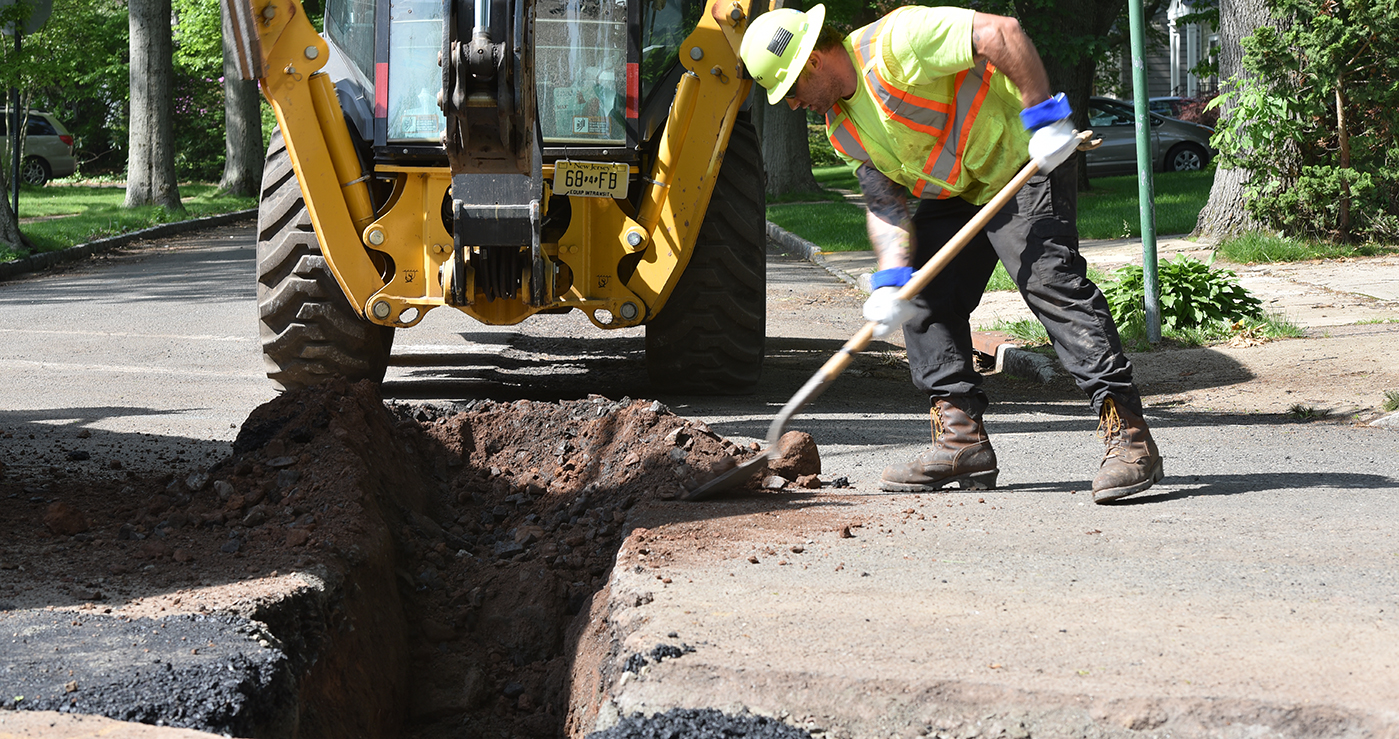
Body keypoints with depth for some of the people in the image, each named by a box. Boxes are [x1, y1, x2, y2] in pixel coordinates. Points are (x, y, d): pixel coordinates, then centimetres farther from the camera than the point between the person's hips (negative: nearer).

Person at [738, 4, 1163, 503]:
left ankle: (1127, 436, -24)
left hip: (1027, 160, -9)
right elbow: (885, 206, 1)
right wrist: (892, 281, -15)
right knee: (923, 298, 4)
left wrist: (1043, 118, -29)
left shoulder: (894, 42, -23)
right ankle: (962, 440, 7)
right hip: (957, 195, 9)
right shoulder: (842, 128, 5)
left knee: (1049, 280, -22)